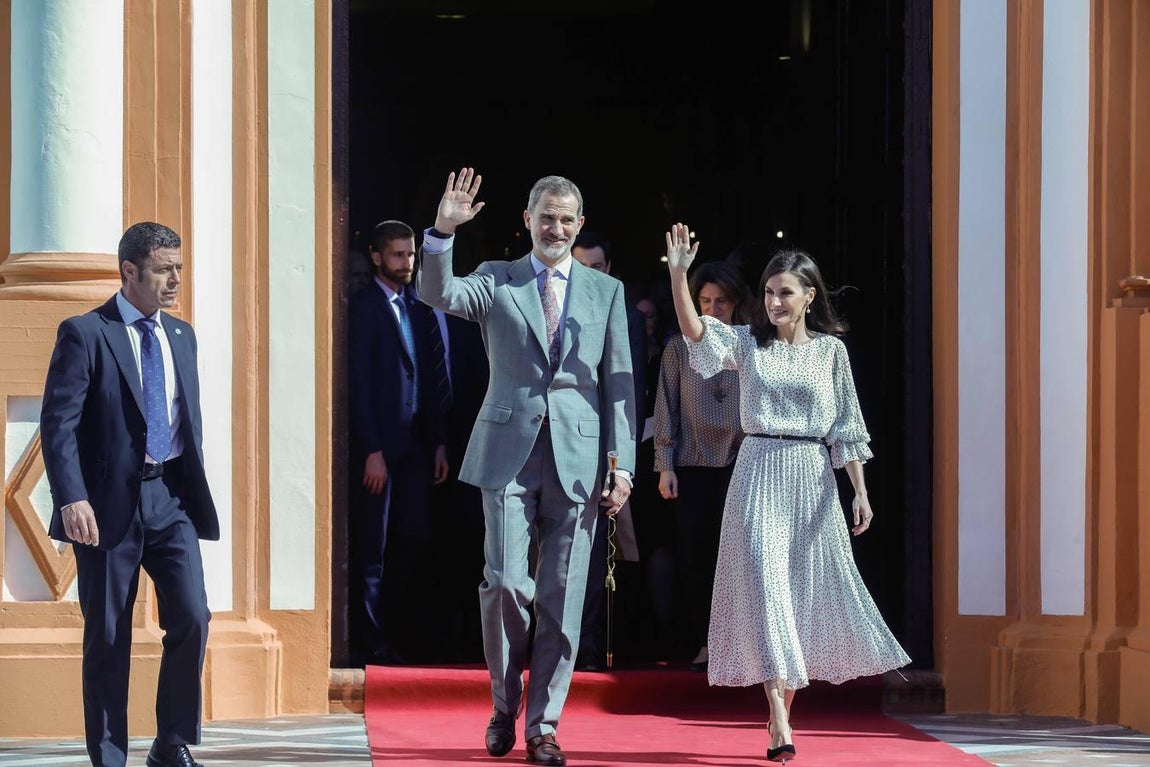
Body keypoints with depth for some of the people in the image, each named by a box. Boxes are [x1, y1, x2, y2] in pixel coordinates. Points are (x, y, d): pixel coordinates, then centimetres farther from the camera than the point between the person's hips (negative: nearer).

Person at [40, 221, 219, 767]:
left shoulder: (181, 336, 14)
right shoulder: (85, 334, -6)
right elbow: (58, 423, -11)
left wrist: (194, 486, 15)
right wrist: (72, 499, -20)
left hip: (171, 499, 5)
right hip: (110, 502, -5)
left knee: (191, 618, -7)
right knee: (107, 638, 3)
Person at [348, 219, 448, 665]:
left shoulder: (416, 309, 14)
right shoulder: (363, 307, -7)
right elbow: (358, 383, -12)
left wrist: (437, 442, 10)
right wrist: (371, 452, -16)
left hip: (415, 444, 6)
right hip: (379, 445, -6)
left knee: (416, 542, 5)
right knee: (374, 549, 1)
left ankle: (405, 636, 13)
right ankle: (376, 642, 7)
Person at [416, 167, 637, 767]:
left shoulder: (606, 291, 11)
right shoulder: (496, 280, 8)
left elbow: (618, 381, 8)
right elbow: (438, 295, -11)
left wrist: (621, 464, 1)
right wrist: (443, 232, -27)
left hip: (578, 457, 1)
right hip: (509, 453, -1)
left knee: (562, 598, 2)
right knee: (506, 584, -7)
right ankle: (504, 707, 15)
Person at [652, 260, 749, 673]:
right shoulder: (679, 348, 6)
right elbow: (666, 410, 6)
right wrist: (665, 465, 0)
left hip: (740, 464, -1)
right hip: (693, 466, 1)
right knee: (694, 555, -1)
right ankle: (705, 643, 6)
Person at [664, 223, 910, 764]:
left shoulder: (830, 349, 5)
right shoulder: (748, 343, 4)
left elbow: (846, 426, 4)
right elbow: (694, 331, -13)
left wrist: (860, 491, -1)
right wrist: (678, 274, -26)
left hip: (811, 477, 1)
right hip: (760, 474, -1)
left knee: (808, 588, 3)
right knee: (764, 583, -11)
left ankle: (784, 707, 18)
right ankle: (779, 723, -18)